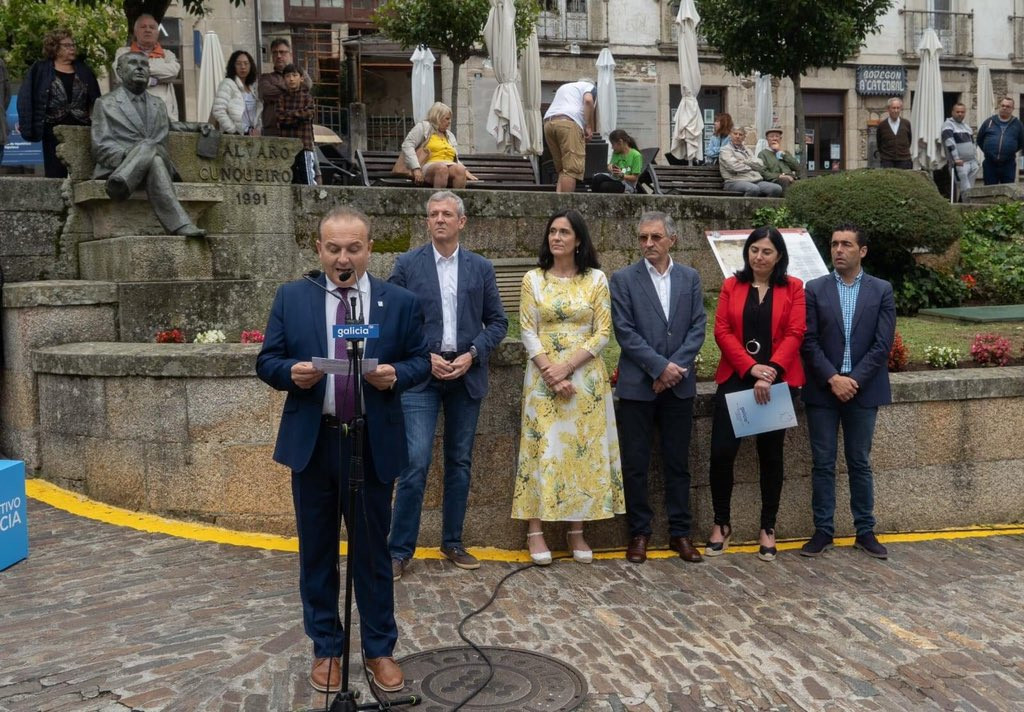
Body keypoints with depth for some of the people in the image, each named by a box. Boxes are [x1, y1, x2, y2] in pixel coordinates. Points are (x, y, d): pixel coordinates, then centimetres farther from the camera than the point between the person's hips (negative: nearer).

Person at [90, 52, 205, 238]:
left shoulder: (159, 105, 29)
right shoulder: (105, 103, 13)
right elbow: (100, 147, 3)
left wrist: (196, 126, 22)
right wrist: (127, 155, -18)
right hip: (116, 166, -3)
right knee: (148, 145, -36)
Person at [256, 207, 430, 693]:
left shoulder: (400, 302, 0)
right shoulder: (291, 298, 2)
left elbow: (420, 361, 4)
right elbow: (267, 362, 4)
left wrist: (396, 374, -17)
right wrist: (291, 372, -18)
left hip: (373, 445, -1)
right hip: (311, 443, 1)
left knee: (372, 551, 9)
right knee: (317, 553, 12)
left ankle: (380, 650, 24)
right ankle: (325, 649, 27)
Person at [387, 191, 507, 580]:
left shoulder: (481, 268, 7)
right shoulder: (407, 264, 1)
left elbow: (497, 322, 8)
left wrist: (472, 354, -7)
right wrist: (424, 358, -11)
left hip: (466, 374, 3)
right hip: (420, 376, -3)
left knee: (460, 463, 10)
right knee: (415, 463, -9)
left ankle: (452, 543, 23)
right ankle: (400, 550, 1)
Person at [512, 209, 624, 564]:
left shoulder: (596, 279, 3)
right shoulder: (533, 279, 4)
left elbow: (603, 333, -2)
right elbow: (528, 333, -1)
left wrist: (568, 366, -13)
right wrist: (551, 372, -13)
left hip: (586, 377, 1)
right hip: (543, 377, 0)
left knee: (583, 449, 2)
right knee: (543, 449, -2)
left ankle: (577, 530, 11)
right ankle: (535, 530, 5)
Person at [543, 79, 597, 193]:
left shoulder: (563, 87, 39)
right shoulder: (590, 86, 19)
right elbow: (588, 100, -3)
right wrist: (589, 127, -3)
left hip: (548, 123, 6)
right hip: (569, 123, -6)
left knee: (562, 170, 8)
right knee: (572, 169, -10)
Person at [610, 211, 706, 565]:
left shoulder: (690, 278, 8)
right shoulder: (623, 279, -1)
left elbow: (697, 327, 3)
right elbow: (624, 331, -8)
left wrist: (675, 367, -10)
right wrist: (659, 366, -14)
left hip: (679, 383, 2)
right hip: (637, 385, -2)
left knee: (678, 463, 9)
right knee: (635, 464, 3)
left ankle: (680, 532, 19)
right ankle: (639, 532, 15)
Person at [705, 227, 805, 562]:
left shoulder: (793, 288, 4)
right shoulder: (731, 286, 7)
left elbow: (794, 334, -5)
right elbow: (722, 331, -1)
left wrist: (770, 371, -16)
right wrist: (751, 368, -13)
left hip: (777, 381, 0)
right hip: (735, 378, 1)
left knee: (771, 454, 7)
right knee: (722, 451, -6)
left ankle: (768, 528, 17)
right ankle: (721, 523, 11)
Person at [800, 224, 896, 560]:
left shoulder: (882, 290, 3)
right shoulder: (815, 289, 2)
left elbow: (882, 344, -4)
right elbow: (808, 342, -4)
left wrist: (853, 380, -13)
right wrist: (833, 379, -14)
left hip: (863, 390, 0)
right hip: (822, 390, 0)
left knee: (860, 463, 8)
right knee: (823, 464, 4)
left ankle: (865, 531, 18)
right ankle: (823, 531, 12)